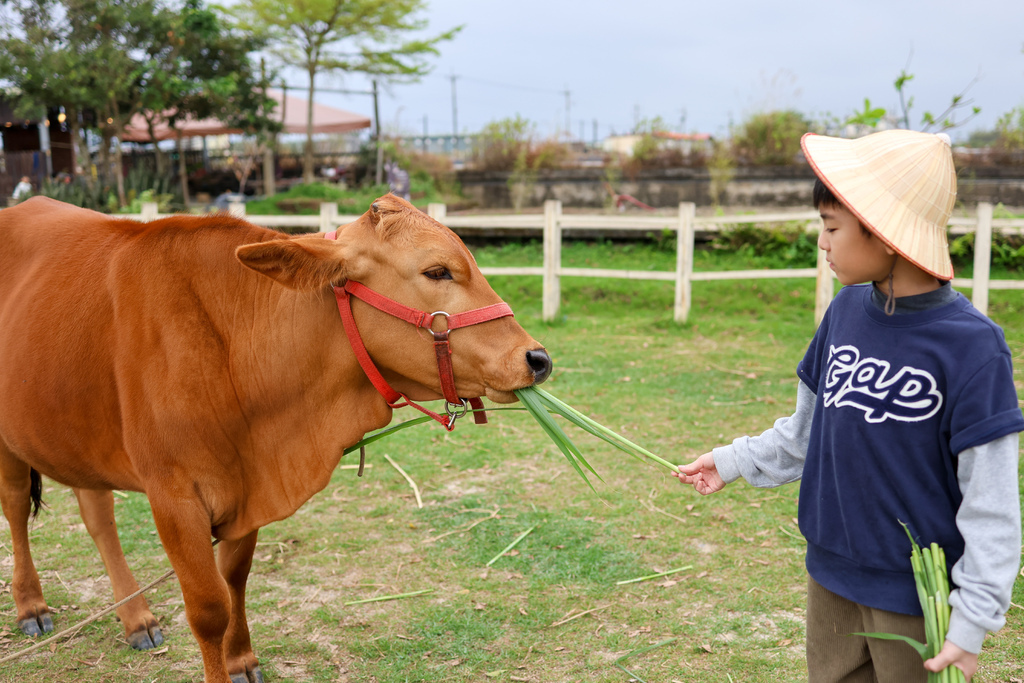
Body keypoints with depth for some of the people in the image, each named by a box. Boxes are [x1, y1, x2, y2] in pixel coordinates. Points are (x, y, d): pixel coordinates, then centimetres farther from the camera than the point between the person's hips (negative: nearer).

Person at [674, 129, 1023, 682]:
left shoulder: (970, 345, -20)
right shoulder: (846, 310, -2)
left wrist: (972, 618, -17)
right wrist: (735, 462, 13)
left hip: (916, 594, -6)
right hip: (831, 574, 6)